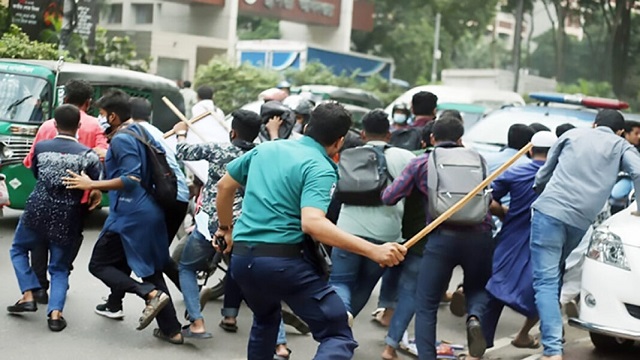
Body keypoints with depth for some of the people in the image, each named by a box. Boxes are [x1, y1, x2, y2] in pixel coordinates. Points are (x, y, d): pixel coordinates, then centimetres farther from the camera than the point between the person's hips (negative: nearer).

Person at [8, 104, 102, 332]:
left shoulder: (40, 147, 0)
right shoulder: (87, 154, -5)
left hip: (37, 211, 0)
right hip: (67, 218, 0)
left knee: (18, 249, 25)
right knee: (59, 268, 13)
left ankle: (28, 296, 13)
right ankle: (55, 312, -5)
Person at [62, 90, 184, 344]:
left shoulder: (121, 139, -13)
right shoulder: (143, 132, 14)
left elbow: (131, 178, -21)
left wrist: (91, 185, -19)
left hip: (130, 214, -9)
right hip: (150, 212, 9)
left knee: (98, 265, 3)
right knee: (151, 270, 15)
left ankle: (151, 294, -16)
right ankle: (172, 330, 11)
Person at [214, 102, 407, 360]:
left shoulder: (266, 148, 14)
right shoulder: (320, 168, -9)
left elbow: (224, 186, 25)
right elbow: (312, 223, -26)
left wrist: (225, 228, 42)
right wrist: (373, 250, -29)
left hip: (241, 258, 8)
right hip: (281, 261, -8)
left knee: (265, 318, 36)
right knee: (338, 336, -7)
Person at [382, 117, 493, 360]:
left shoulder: (421, 163, 8)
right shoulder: (477, 159, 14)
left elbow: (389, 198, 7)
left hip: (443, 237, -2)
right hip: (479, 236, 2)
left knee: (426, 306, 10)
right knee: (478, 288, 26)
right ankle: (475, 317, -5)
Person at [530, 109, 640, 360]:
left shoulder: (573, 134, 20)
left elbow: (543, 174, 23)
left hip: (549, 210, -1)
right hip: (581, 221, 2)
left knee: (545, 281, -8)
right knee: (553, 276, 22)